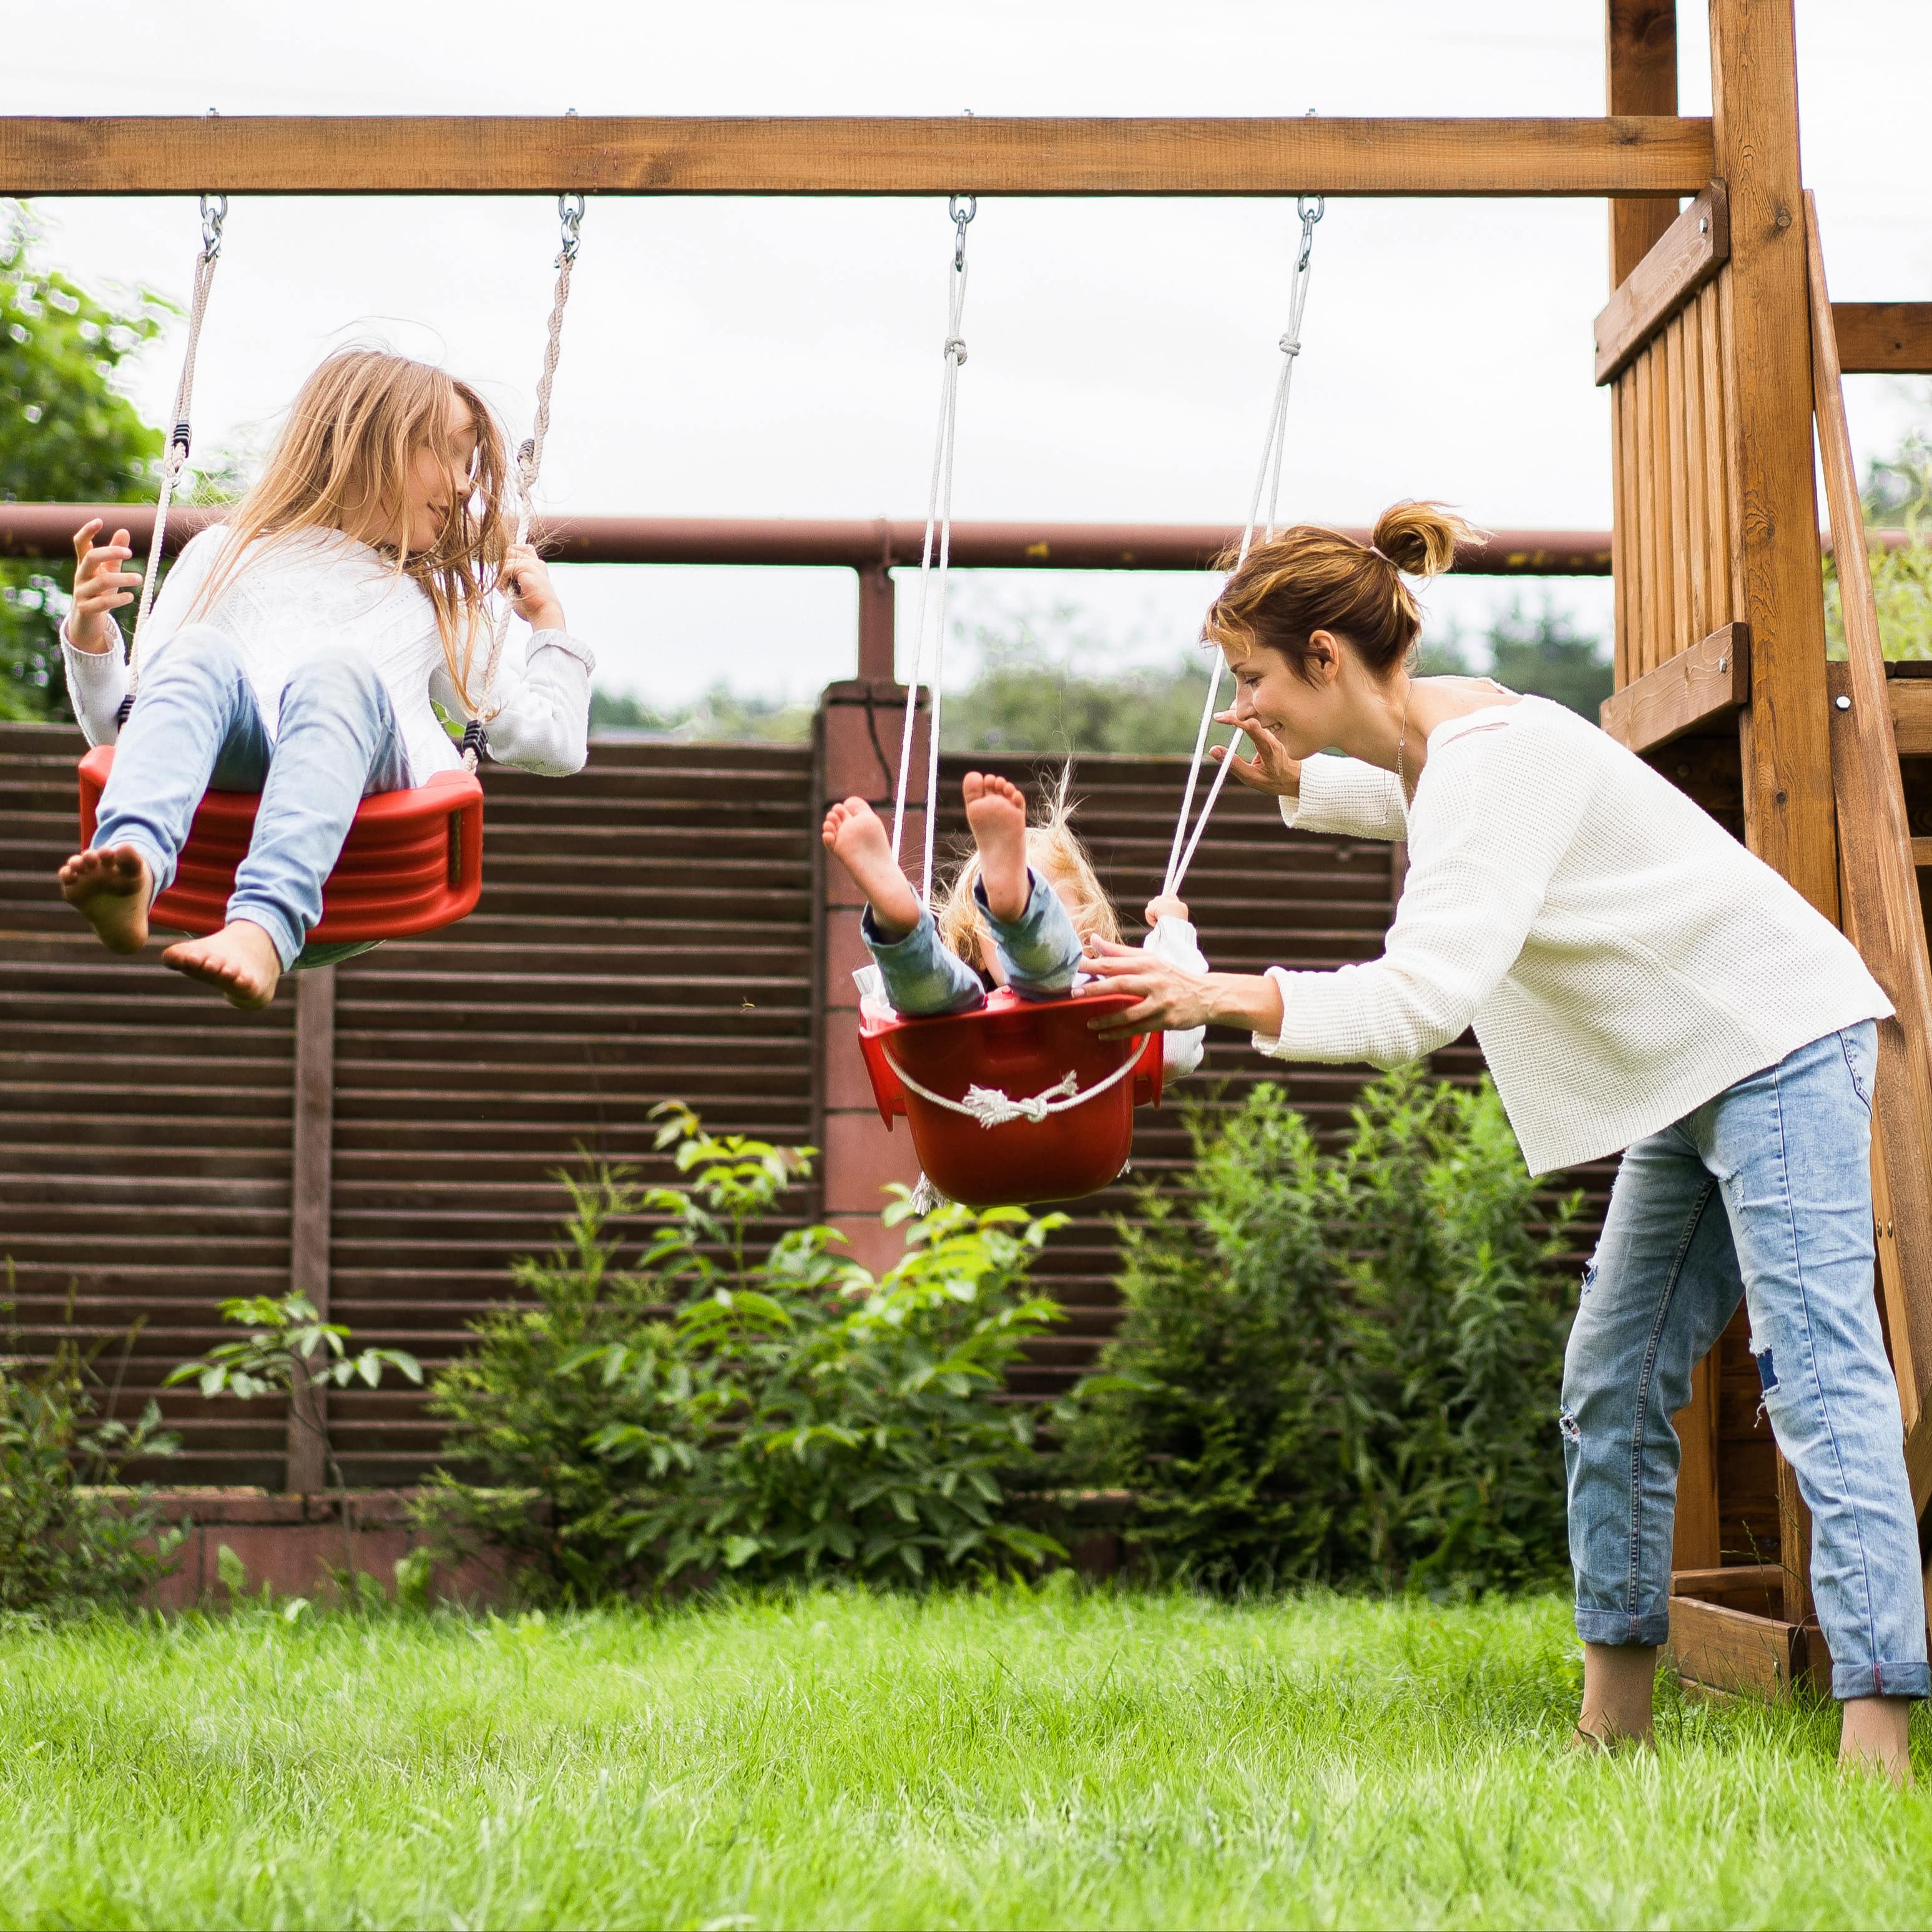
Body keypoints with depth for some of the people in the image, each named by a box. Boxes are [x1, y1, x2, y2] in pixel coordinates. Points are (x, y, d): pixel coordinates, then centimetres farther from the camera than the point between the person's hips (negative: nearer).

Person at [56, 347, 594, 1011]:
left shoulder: (439, 604, 40)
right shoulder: (225, 555, 33)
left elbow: (553, 745, 38)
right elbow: (123, 727, 24)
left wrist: (549, 624, 37)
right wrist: (90, 632, 7)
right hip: (226, 784, 0)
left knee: (335, 670, -34)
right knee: (199, 652, -32)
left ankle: (265, 930, -61)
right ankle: (132, 867, -61)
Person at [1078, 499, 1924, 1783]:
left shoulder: (1494, 755, -22)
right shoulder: (1434, 747, 7)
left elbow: (1423, 999, -34)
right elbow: (1416, 807, 36)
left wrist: (1226, 998, -35)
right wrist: (1295, 784, 16)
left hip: (1776, 1040, -10)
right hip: (1688, 1072, 10)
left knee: (1816, 1364, -18)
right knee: (1613, 1386, 8)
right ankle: (1615, 1712, 13)